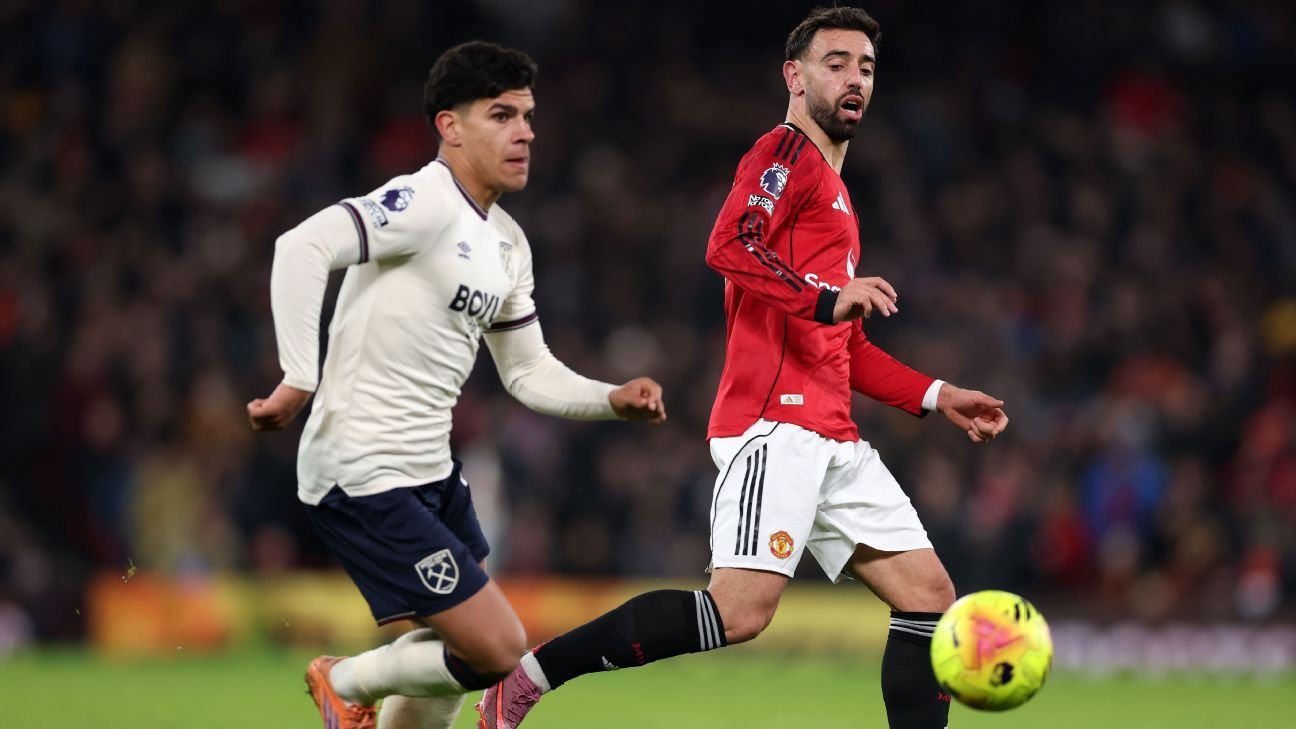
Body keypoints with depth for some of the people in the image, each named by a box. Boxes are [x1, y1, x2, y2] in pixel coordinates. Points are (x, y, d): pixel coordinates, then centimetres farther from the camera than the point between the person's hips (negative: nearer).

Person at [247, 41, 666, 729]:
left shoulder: (506, 241, 13)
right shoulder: (426, 202, -16)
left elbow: (529, 372, 20)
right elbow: (303, 247, -29)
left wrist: (614, 401, 3)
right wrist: (299, 382, -33)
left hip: (430, 470, 10)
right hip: (365, 478, -10)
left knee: (455, 662, 18)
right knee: (500, 648, -11)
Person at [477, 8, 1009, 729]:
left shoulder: (836, 197, 28)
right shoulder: (787, 155, 0)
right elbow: (728, 247, -20)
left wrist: (936, 396, 28)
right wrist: (827, 297, -26)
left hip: (831, 439, 10)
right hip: (776, 422, -10)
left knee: (931, 598, 2)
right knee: (740, 612, -20)